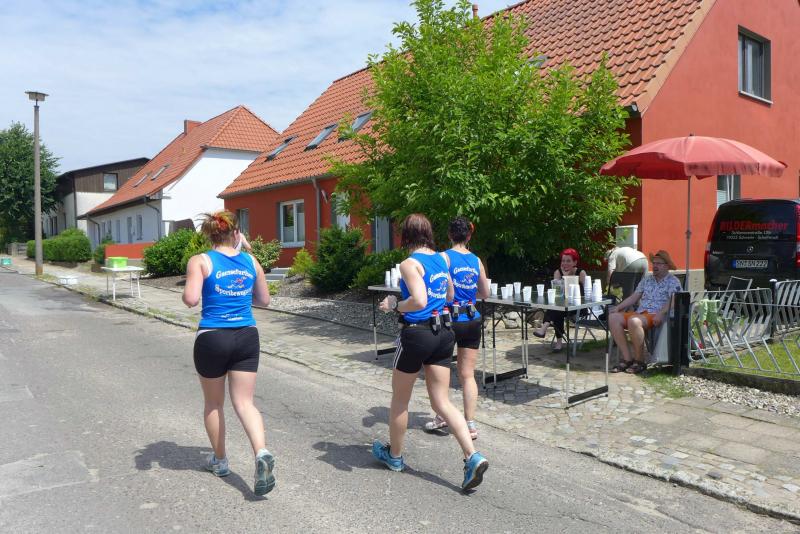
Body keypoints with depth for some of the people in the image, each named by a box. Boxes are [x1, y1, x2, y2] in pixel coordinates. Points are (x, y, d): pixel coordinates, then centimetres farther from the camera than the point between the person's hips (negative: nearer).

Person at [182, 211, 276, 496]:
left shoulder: (200, 261, -6)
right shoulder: (251, 261, 5)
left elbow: (191, 299, -17)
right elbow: (264, 299, 14)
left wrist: (187, 291, 5)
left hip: (212, 339, -2)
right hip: (247, 337, 2)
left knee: (213, 403, 18)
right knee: (244, 401, 6)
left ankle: (220, 460, 33)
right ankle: (262, 453, -17)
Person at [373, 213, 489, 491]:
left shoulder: (410, 263, -14)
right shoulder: (441, 259, 8)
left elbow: (419, 301, -26)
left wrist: (394, 305, -10)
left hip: (416, 333, -6)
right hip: (442, 333, 6)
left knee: (399, 399, 15)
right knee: (442, 402, 10)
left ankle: (394, 455, 32)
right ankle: (473, 456, -4)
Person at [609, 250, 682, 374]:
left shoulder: (673, 281, 7)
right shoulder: (646, 280, 25)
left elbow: (672, 300, -9)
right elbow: (634, 297, 20)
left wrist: (661, 314, -26)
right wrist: (618, 307, 5)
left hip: (656, 316, -6)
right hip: (639, 313, 7)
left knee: (633, 321, -38)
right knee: (613, 317, -20)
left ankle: (639, 361, -22)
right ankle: (627, 359, -19)